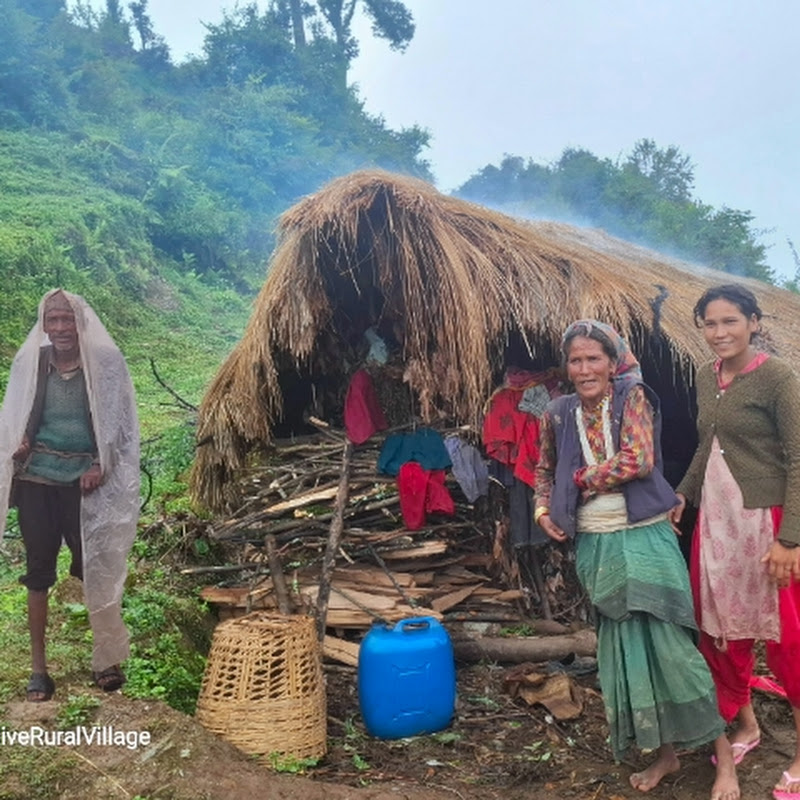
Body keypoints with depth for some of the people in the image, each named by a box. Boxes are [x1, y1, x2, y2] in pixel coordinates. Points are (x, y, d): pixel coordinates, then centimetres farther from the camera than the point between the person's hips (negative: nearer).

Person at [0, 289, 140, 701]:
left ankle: (106, 658, 19)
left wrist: (101, 467, -13)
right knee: (38, 571, 8)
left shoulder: (105, 363, -4)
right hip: (36, 481, 3)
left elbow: (122, 425, -2)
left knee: (95, 568, 2)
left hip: (84, 482, -2)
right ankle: (38, 667, 19)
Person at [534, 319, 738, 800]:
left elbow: (639, 461, -19)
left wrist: (581, 477, -9)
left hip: (644, 538, -4)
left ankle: (723, 752, 16)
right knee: (622, 647, 10)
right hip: (596, 545, 4)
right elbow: (546, 469, 19)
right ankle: (666, 752, 28)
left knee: (666, 641, -5)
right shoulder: (559, 414, 5)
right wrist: (544, 510, 3)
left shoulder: (633, 396, -7)